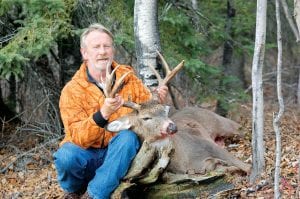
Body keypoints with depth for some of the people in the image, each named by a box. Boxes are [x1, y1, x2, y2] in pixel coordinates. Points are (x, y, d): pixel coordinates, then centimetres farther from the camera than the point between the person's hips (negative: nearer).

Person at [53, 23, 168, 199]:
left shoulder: (128, 77, -1)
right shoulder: (72, 90, -10)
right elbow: (77, 137, -20)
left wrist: (157, 100, -20)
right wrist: (102, 115, -38)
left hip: (119, 156, 2)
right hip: (87, 156, -2)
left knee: (128, 137, -29)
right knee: (66, 155, -33)